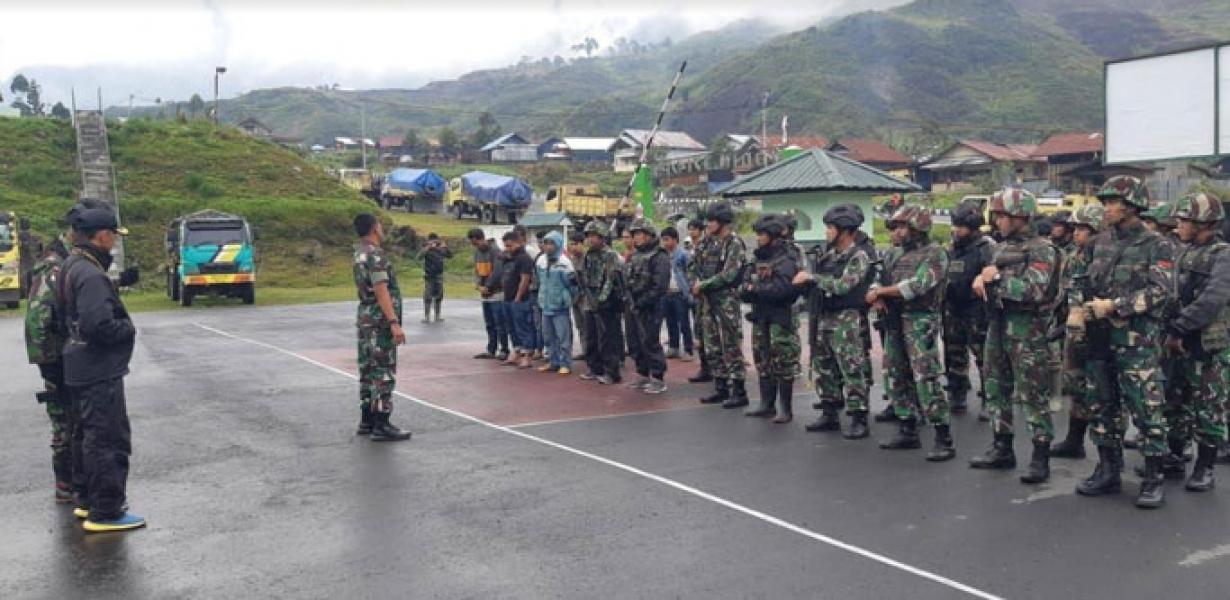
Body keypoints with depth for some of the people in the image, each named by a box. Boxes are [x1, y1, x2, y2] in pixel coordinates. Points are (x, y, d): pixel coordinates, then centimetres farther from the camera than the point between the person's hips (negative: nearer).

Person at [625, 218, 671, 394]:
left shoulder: (659, 256, -12)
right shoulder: (634, 256, 15)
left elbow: (660, 286, -19)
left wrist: (642, 302, -19)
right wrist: (629, 299, 6)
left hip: (650, 309, -8)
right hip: (634, 307, 8)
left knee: (651, 343, -7)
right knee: (637, 344, 13)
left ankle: (658, 379, 1)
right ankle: (643, 375, 25)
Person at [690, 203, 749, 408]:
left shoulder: (734, 244, -11)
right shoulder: (708, 242, 12)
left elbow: (728, 275, -19)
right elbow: (696, 267, 18)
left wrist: (703, 285, -12)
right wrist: (696, 283, -2)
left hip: (727, 302, -8)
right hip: (708, 301, 8)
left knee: (731, 348, -5)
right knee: (712, 348, 12)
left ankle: (738, 392, 1)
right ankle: (721, 388, 21)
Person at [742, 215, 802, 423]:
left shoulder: (787, 259, -13)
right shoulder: (761, 257, 13)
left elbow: (782, 288, -25)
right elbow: (751, 283, 11)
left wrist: (755, 289, -16)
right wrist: (746, 289, -12)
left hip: (781, 319, -8)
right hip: (761, 317, 8)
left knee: (783, 364, -3)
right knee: (762, 361, 14)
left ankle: (785, 408, 4)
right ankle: (766, 403, 24)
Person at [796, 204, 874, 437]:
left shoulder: (859, 256, -10)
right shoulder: (829, 254, 14)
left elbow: (842, 286, -21)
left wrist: (811, 277, -14)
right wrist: (804, 281, -2)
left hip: (846, 320, -8)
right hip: (823, 319, 9)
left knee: (852, 371, -7)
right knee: (823, 368, 13)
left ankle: (859, 421, -1)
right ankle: (829, 415, 24)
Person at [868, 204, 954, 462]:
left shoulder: (934, 254, -7)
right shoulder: (895, 254, 16)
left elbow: (917, 285, -18)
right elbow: (877, 279, 15)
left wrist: (881, 292, -11)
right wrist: (876, 295, -9)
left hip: (920, 321, -8)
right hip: (894, 322, 8)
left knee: (926, 379, -14)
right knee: (895, 377, 12)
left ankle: (944, 439, -9)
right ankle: (908, 432, 23)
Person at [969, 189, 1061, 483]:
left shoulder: (1042, 249, -10)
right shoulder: (1003, 247, 14)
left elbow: (1034, 290, -22)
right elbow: (985, 282, 20)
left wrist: (997, 278, -14)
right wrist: (981, 280, -3)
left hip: (1027, 330, -8)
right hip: (998, 326, 8)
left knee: (1033, 396, -4)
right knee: (997, 390, 14)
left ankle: (1041, 457, 3)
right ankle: (1002, 449, 25)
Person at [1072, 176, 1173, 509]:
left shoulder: (1155, 246, -5)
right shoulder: (1102, 244, 14)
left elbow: (1160, 290, -15)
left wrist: (1115, 306, -19)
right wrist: (1078, 310, 0)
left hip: (1137, 341, -6)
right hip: (1101, 338, 6)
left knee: (1146, 409, -5)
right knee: (1103, 406, 11)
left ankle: (1153, 479, 4)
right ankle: (1108, 471, 22)